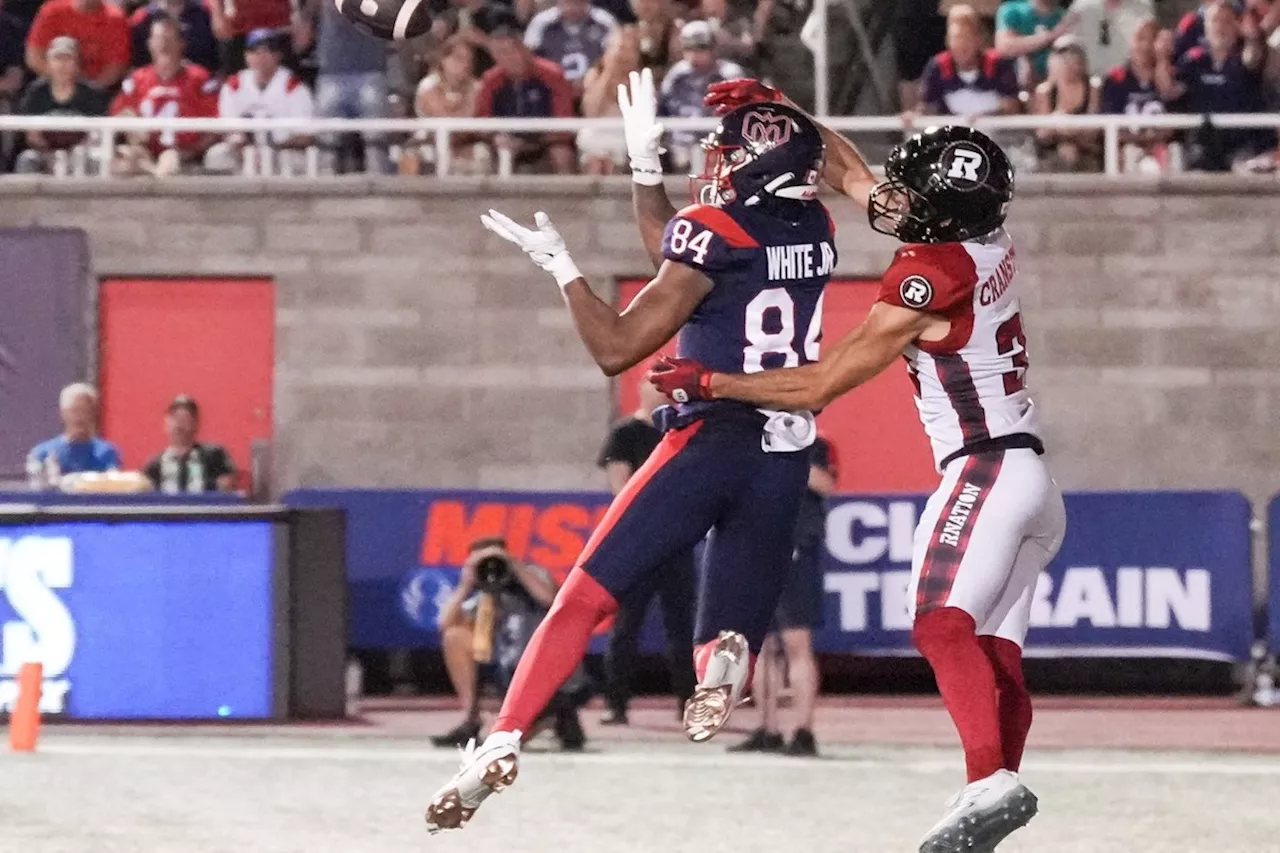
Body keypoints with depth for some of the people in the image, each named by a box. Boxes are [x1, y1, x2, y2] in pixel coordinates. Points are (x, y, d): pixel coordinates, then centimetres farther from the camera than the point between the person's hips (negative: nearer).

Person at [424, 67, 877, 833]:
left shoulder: (712, 233, -8)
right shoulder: (815, 230, 10)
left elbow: (617, 347, -5)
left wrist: (560, 265, 4)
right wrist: (646, 167, 24)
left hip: (712, 444, -5)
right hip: (786, 461, 5)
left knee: (586, 597, 0)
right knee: (731, 638, 11)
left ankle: (503, 742, -13)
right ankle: (726, 657, -26)